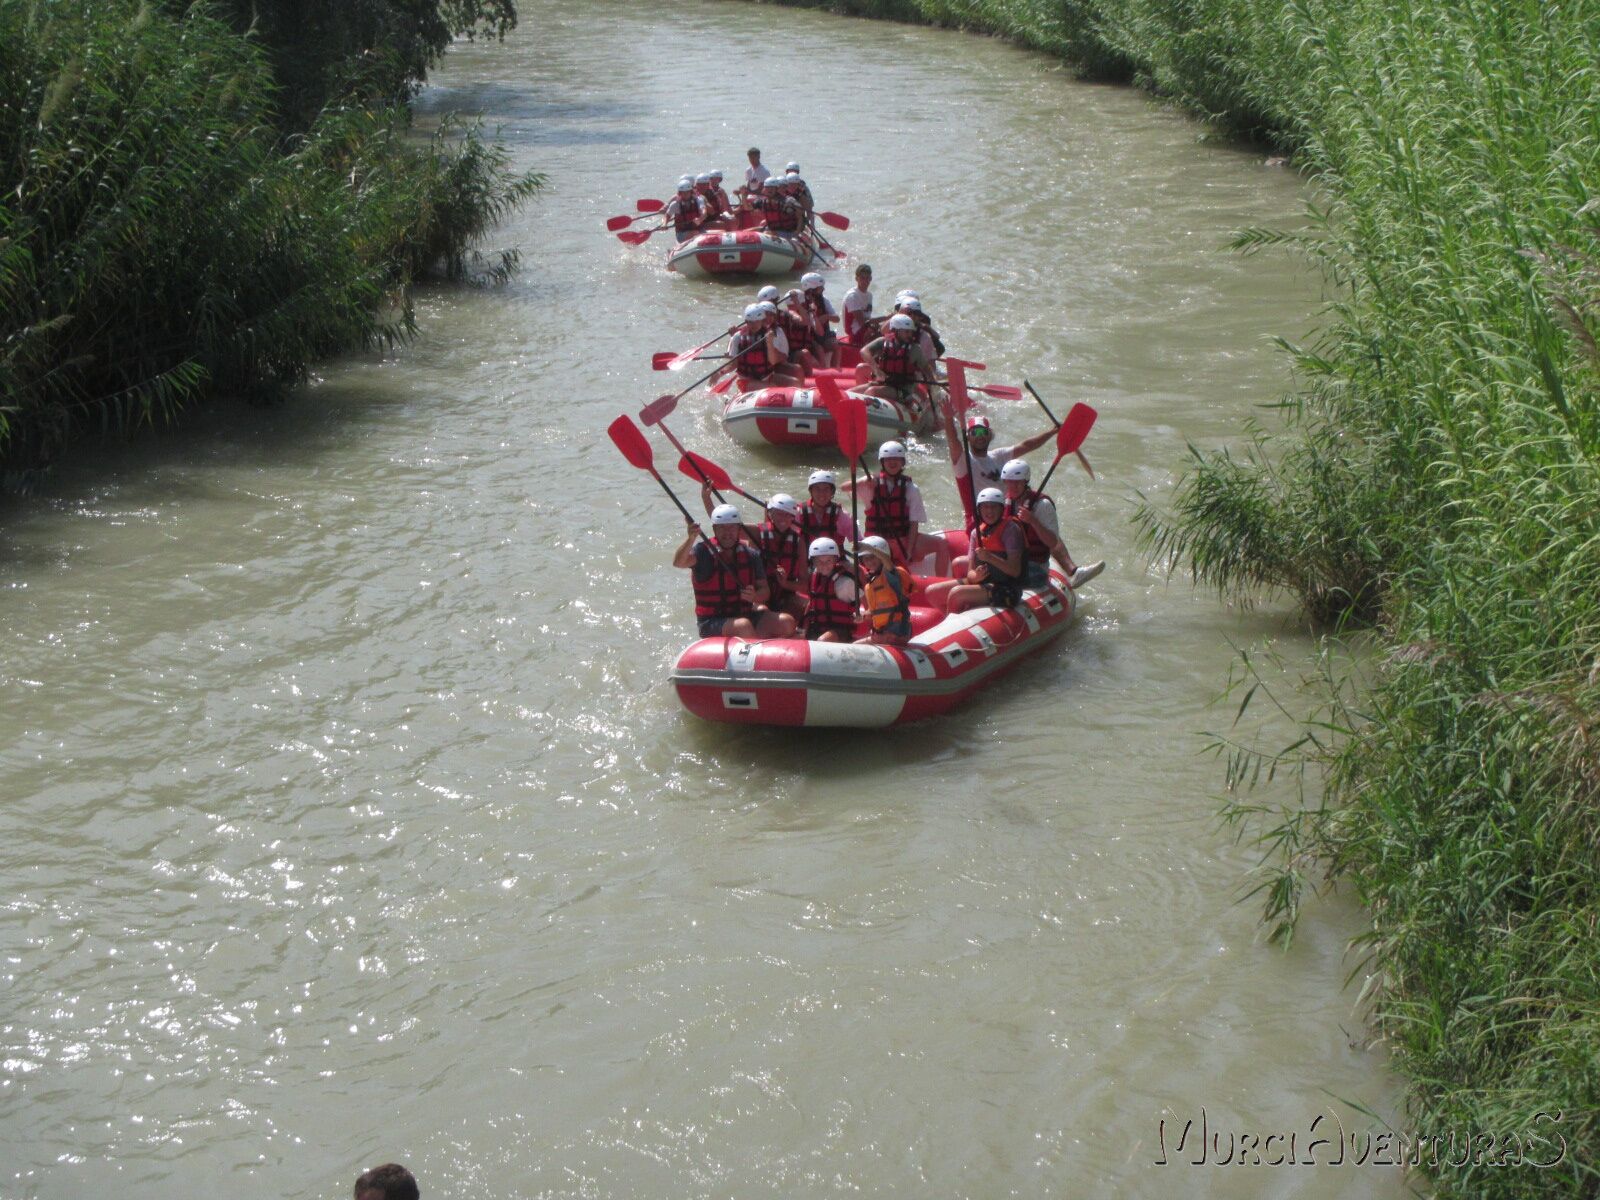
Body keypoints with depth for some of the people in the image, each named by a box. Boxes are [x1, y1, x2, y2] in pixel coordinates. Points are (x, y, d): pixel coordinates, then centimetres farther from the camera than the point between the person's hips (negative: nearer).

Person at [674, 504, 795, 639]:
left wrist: (755, 597, -18)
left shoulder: (750, 555, 7)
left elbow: (764, 591, 7)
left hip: (746, 616, 5)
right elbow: (678, 562, -25)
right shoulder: (704, 551, -6)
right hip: (712, 623, -5)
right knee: (744, 626, -35)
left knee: (786, 622, -16)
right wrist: (691, 538, -44)